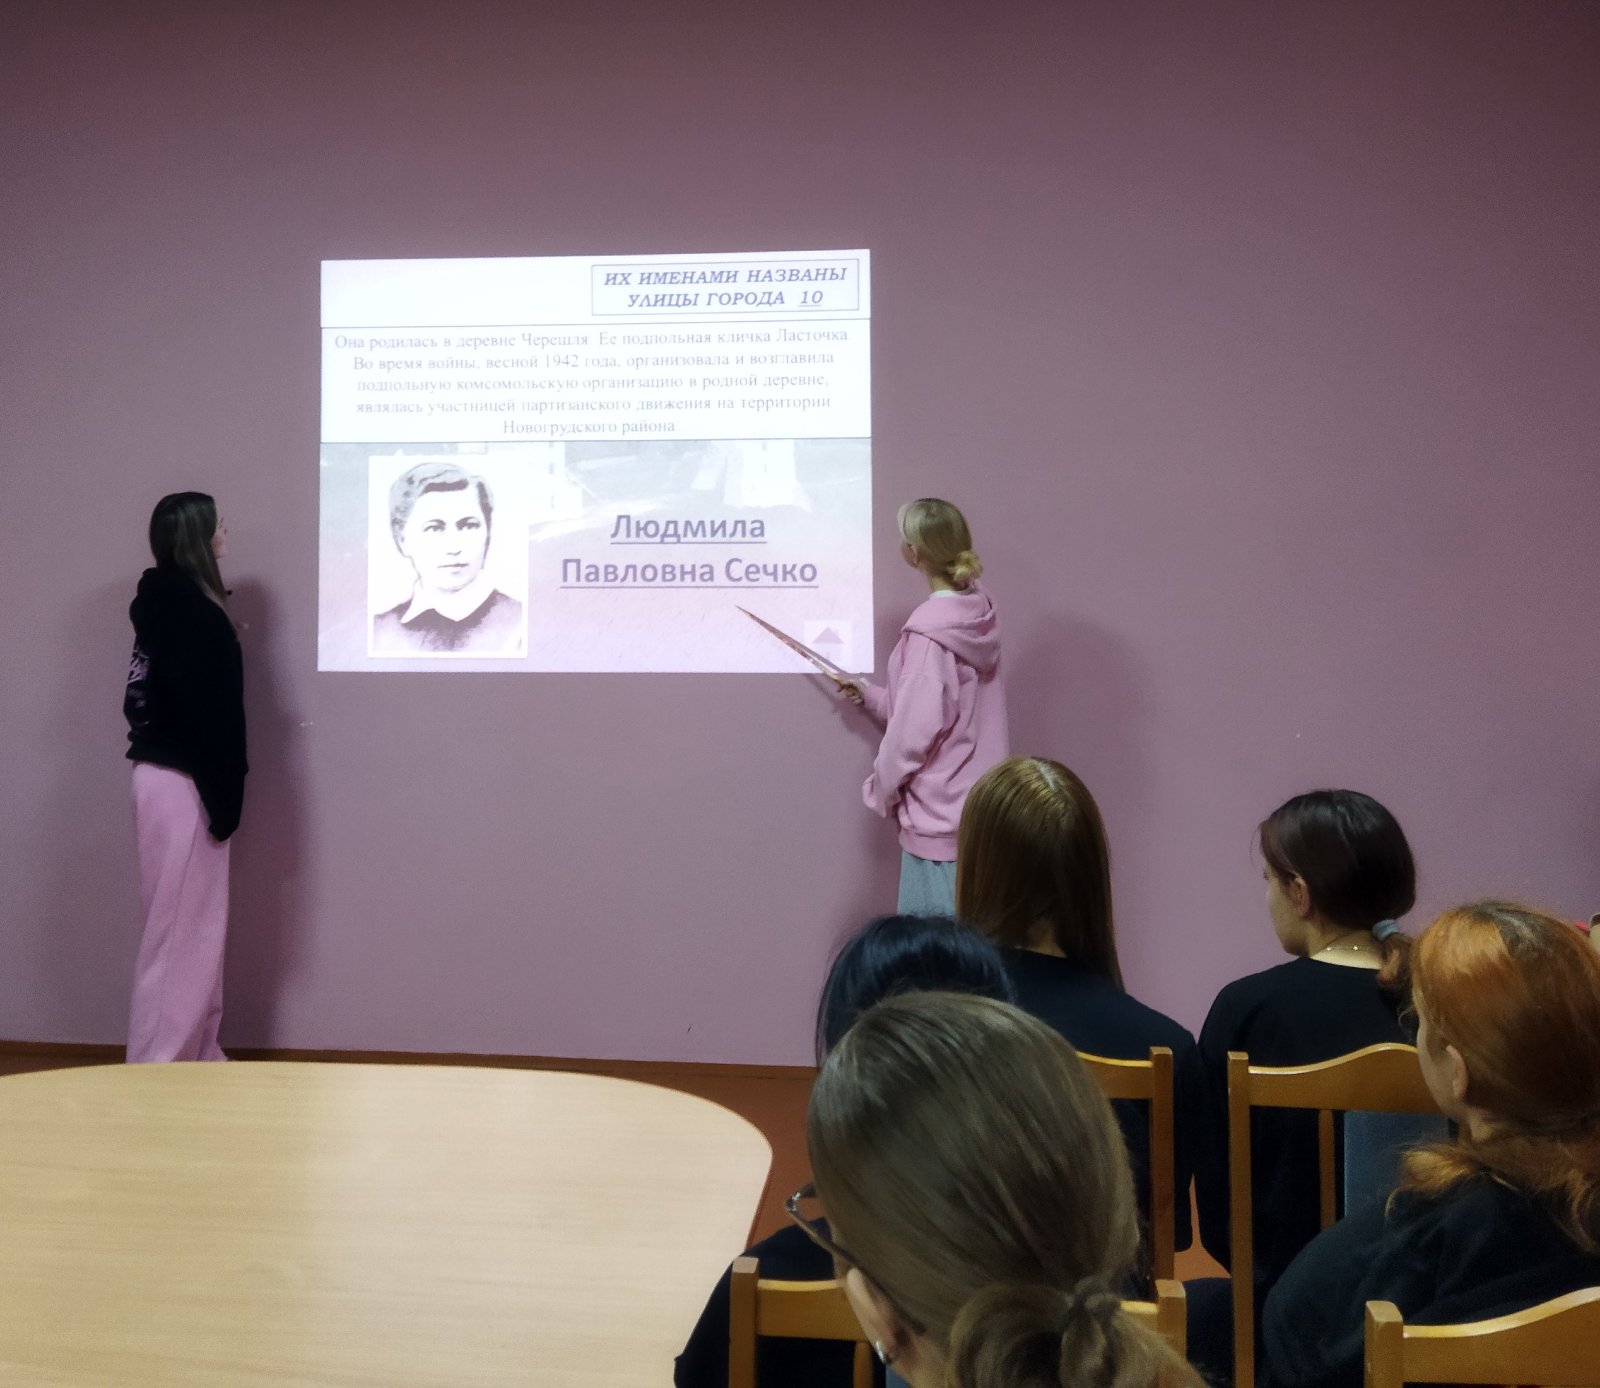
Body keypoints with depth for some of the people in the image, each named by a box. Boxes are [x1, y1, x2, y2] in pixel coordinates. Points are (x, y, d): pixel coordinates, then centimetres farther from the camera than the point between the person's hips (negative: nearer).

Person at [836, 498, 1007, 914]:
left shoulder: (928, 632, -20)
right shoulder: (977, 615, 4)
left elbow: (915, 728, -19)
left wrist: (880, 789, -3)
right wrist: (873, 697, 19)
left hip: (939, 819, -8)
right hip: (976, 811, 8)